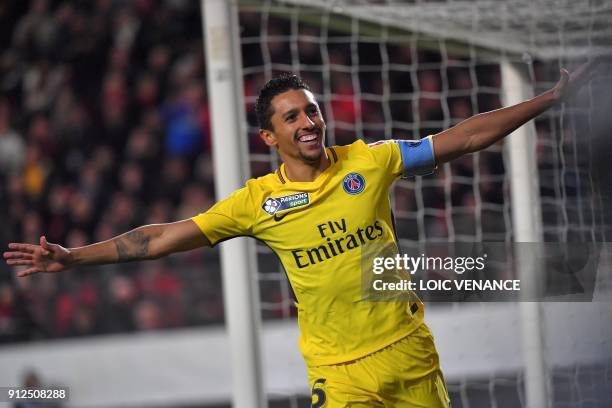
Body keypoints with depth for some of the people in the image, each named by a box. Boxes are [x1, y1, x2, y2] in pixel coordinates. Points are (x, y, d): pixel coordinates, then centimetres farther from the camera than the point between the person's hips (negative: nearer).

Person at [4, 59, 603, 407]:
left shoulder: (368, 161, 0)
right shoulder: (258, 200, -2)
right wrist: (75, 257, -5)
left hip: (410, 349, 2)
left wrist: (551, 98, 1)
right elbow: (168, 236, -1)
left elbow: (466, 138, 3)